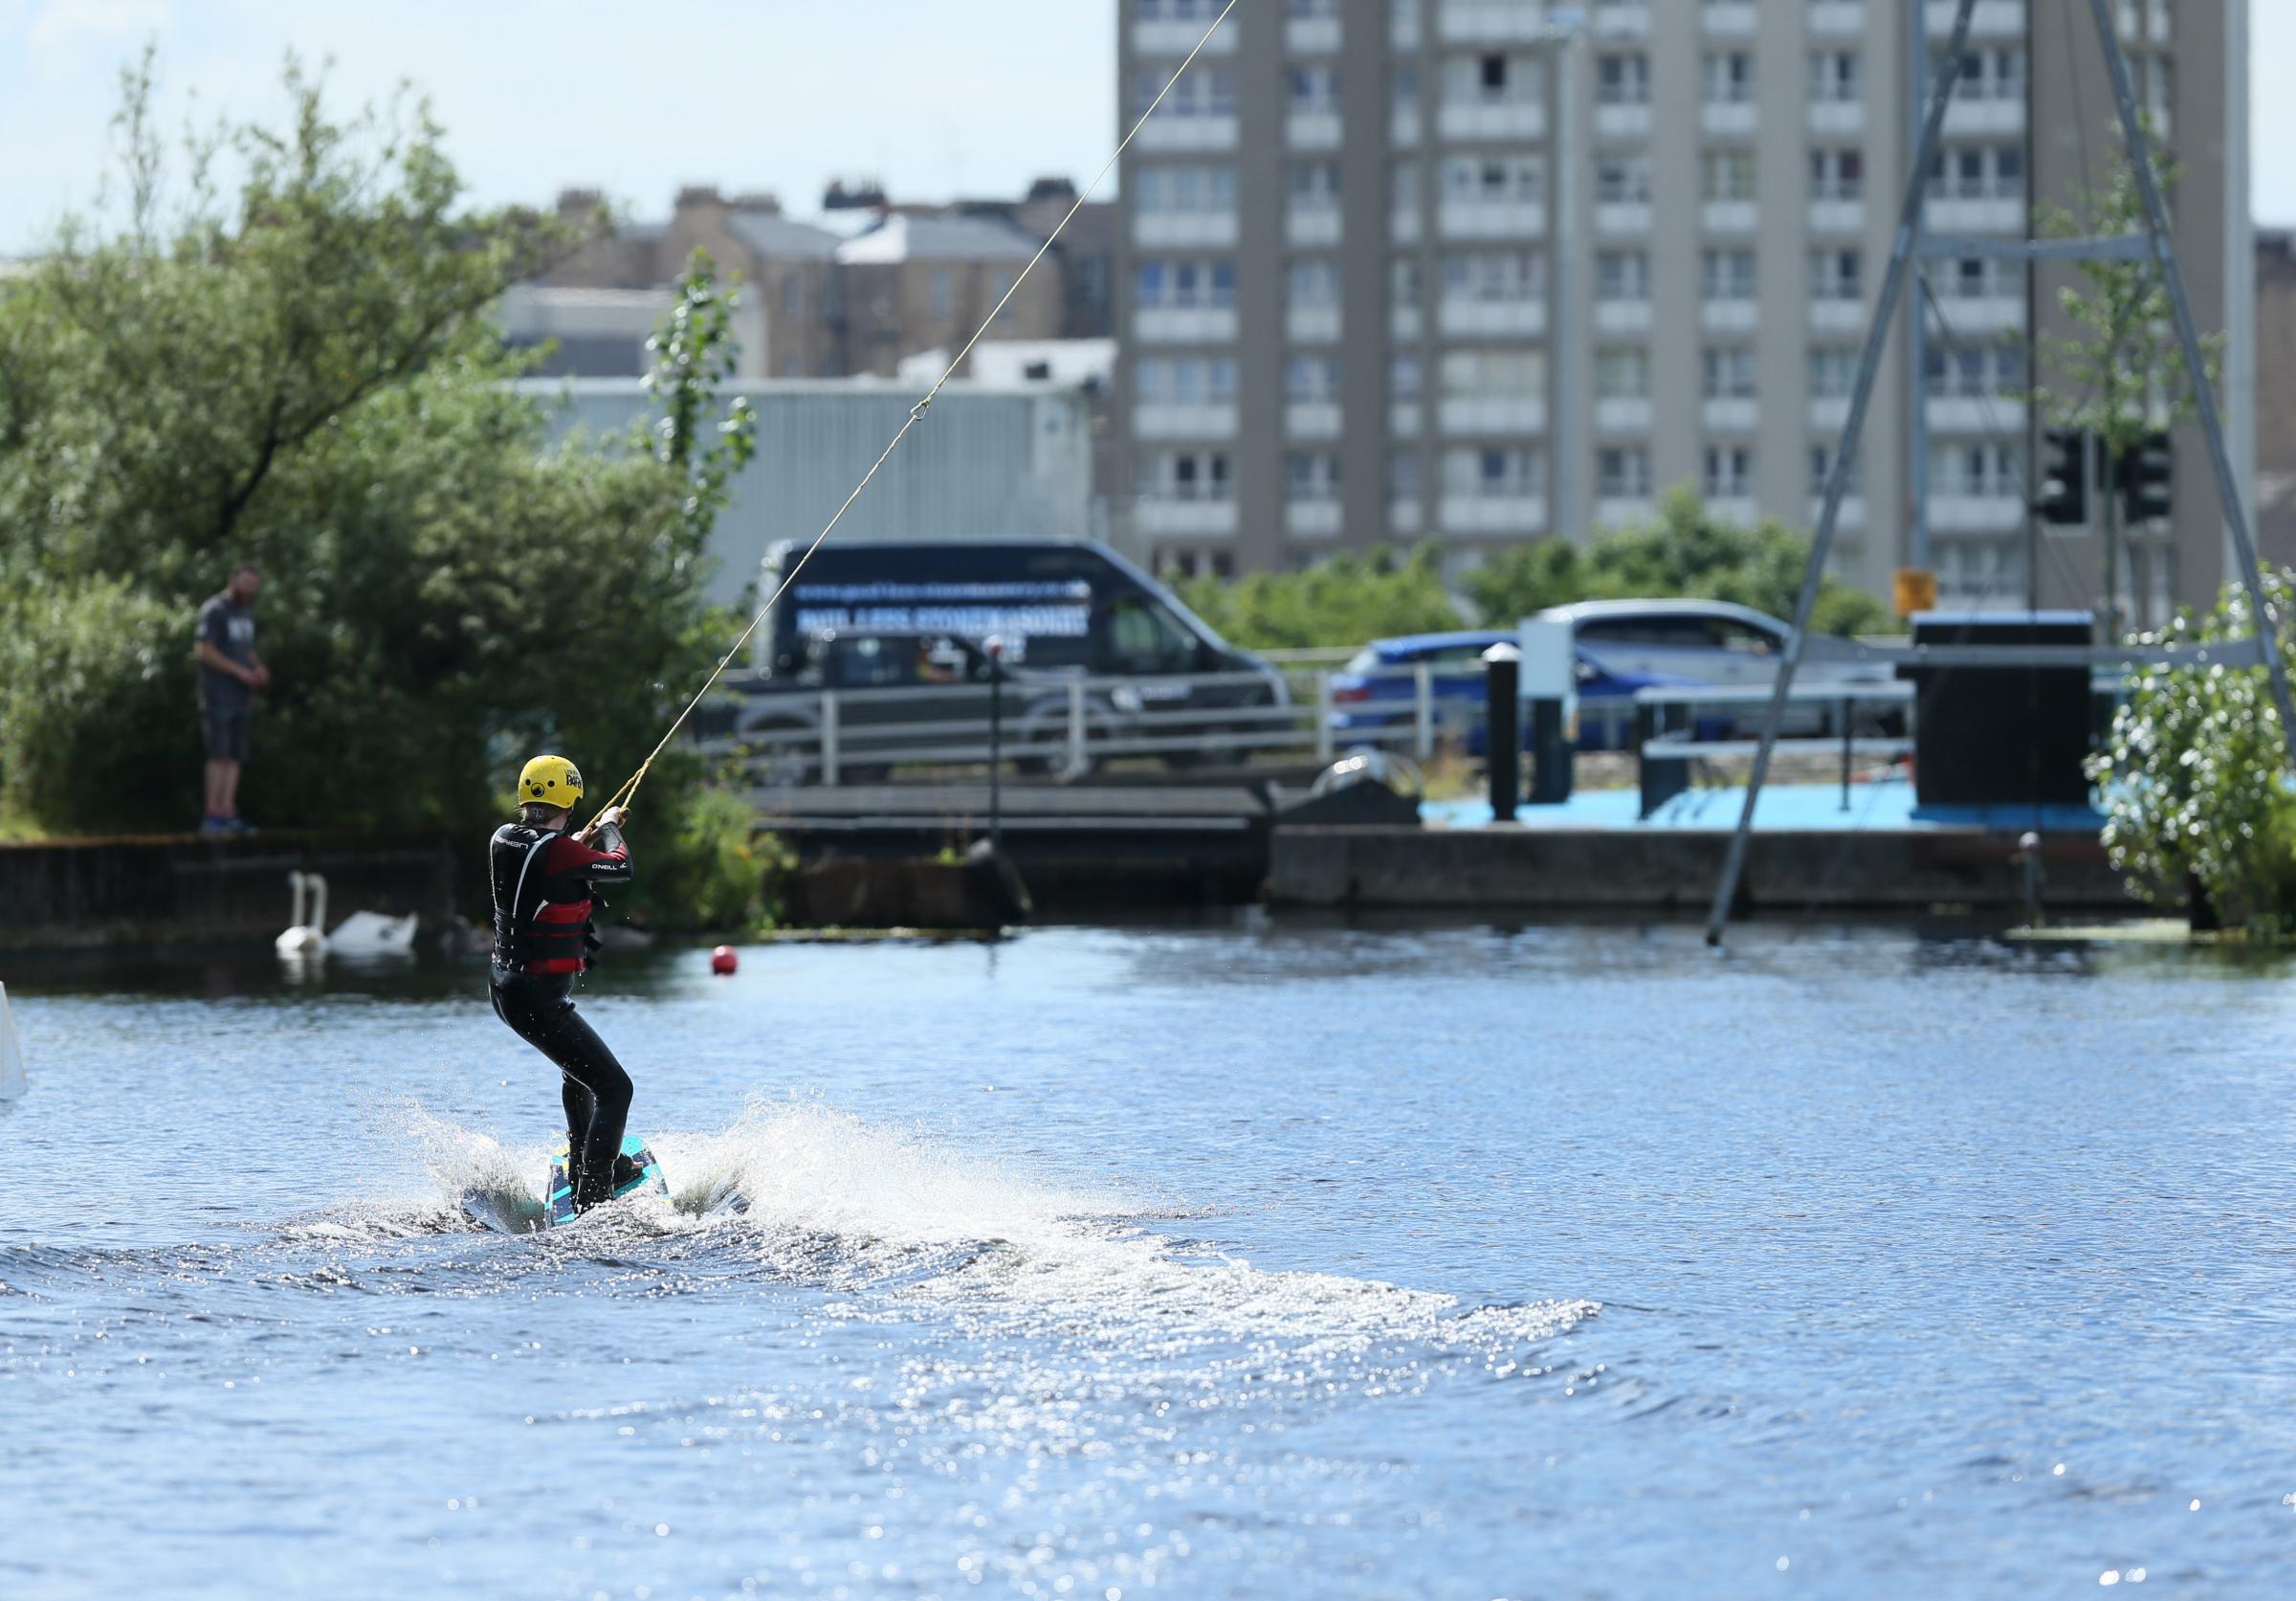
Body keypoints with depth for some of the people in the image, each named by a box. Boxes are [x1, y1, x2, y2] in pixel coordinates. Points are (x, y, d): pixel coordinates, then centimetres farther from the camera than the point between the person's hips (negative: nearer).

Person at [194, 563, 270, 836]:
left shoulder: (246, 615, 18)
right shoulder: (214, 611, -8)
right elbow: (204, 651, -15)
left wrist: (258, 670, 3)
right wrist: (240, 672, -17)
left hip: (240, 697, 8)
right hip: (218, 695, -8)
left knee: (235, 755, 2)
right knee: (219, 754, -12)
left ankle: (228, 814, 1)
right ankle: (212, 816, -12)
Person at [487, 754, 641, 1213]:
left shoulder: (503, 840, 1)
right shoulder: (559, 852, -23)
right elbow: (621, 868, -5)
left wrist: (585, 838, 34)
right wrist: (608, 828, 14)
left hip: (506, 986, 9)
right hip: (540, 1000, -9)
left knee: (579, 1065, 33)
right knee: (614, 1088, -7)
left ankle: (585, 1165, 46)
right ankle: (592, 1201, -14)